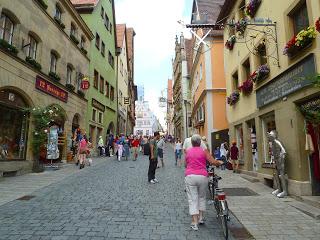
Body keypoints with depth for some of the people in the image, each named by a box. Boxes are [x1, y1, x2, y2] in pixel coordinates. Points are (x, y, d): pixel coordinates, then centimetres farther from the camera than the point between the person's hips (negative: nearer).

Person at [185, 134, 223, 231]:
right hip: (202, 176, 0)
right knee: (202, 198, 20)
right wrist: (220, 162, 13)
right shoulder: (204, 151, 2)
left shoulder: (188, 151, 8)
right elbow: (213, 162, -6)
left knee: (192, 199, 4)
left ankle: (195, 223, 3)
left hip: (190, 176, 0)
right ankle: (201, 218, 28)